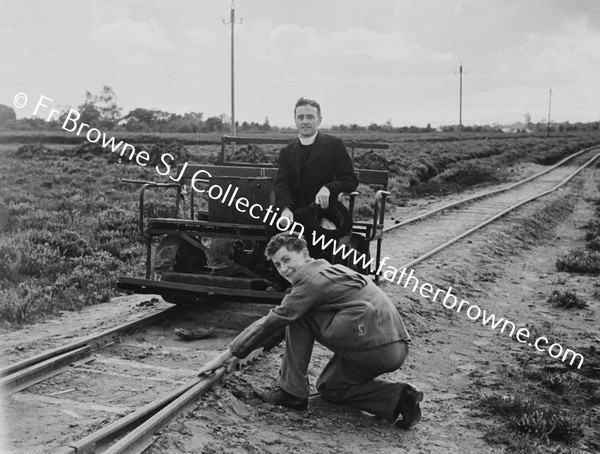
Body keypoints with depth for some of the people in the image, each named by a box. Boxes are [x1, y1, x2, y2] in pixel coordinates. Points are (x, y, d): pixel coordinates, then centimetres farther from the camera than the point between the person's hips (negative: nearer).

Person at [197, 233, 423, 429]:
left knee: (298, 316, -3)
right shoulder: (332, 269, 22)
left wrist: (225, 356, 1)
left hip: (375, 345, -10)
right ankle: (397, 397, 8)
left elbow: (271, 322, -5)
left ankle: (292, 392, 3)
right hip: (396, 347, 10)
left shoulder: (311, 279, -6)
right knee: (329, 386, 26)